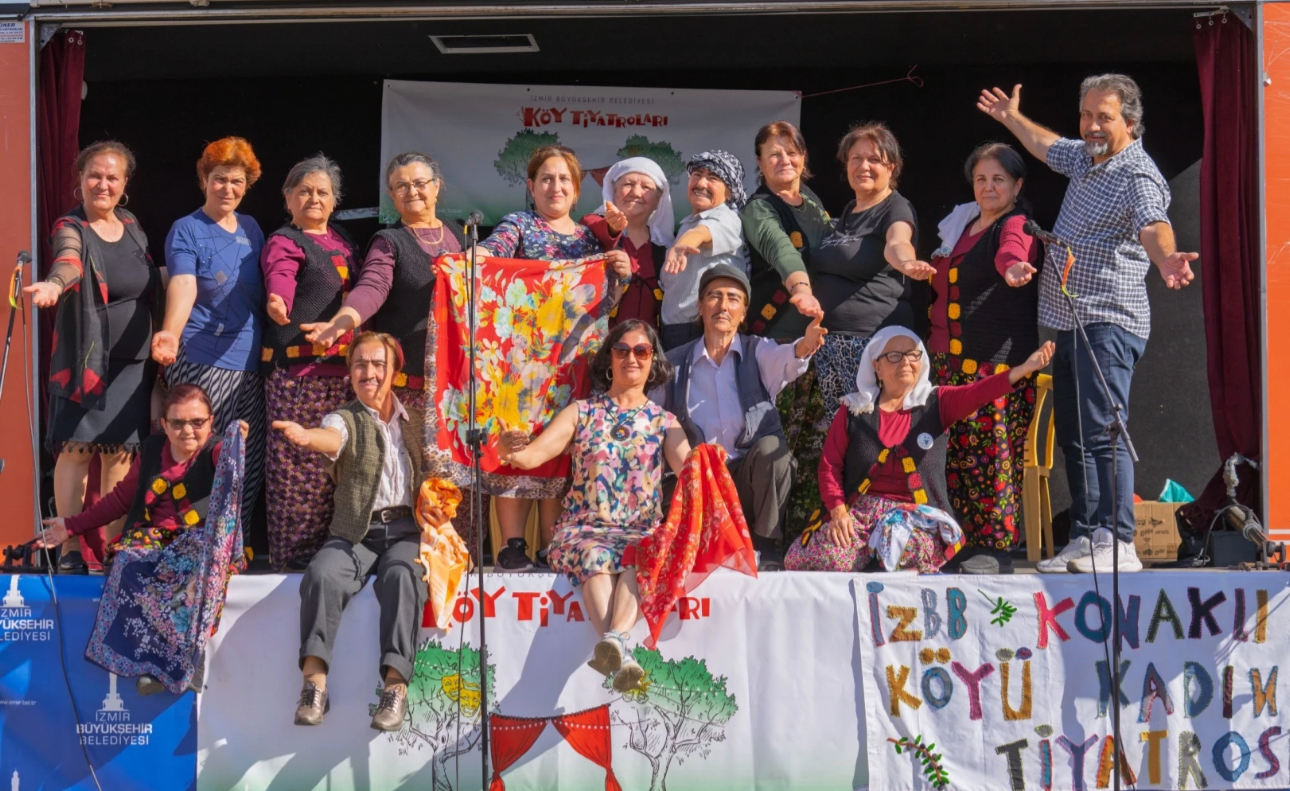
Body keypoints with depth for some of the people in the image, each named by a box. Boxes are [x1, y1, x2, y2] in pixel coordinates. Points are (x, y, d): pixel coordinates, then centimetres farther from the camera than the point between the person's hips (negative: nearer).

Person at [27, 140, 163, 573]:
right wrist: (54, 284, -51)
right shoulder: (70, 228, -7)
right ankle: (71, 550, -5)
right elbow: (70, 261, -30)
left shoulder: (132, 226, 11)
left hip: (133, 360, 4)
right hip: (85, 360, -4)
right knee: (78, 448, -10)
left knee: (119, 453, 4)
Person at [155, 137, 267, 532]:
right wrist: (171, 333, -36)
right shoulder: (186, 230, -3)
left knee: (250, 463, 6)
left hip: (250, 359, 6)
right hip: (202, 360, -6)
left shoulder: (251, 227, 15)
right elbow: (183, 284, -20)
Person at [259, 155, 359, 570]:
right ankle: (292, 556, -4)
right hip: (296, 368, -7)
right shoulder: (283, 242, -1)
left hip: (342, 368, 7)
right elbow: (280, 277, -23)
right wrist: (278, 302, -45)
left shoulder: (341, 239, 20)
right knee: (296, 462, -9)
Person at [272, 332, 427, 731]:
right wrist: (306, 436, -40)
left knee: (402, 575, -33)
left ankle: (396, 683, -38)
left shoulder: (416, 420, 17)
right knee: (322, 574, -31)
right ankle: (315, 679, -32)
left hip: (405, 529, 0)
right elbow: (332, 437, -17)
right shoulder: (345, 419, 8)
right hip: (354, 532, 0)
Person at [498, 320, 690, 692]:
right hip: (585, 529, -1)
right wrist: (509, 447, -22)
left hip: (642, 531, 1)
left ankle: (614, 639, -58)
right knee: (596, 558, -36)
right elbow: (533, 454, 1)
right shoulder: (581, 413, 14)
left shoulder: (663, 422, 16)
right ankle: (621, 655, -57)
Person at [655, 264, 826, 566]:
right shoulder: (674, 363, 10)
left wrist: (804, 347, -43)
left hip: (753, 478, 1)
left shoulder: (757, 351, 5)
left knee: (770, 446, -32)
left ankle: (766, 544, -16)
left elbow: (782, 362, -19)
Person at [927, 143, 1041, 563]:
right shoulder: (961, 226, 20)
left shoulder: (1017, 227, -4)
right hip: (949, 361, 8)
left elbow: (1011, 251, -29)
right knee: (954, 453, 5)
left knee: (994, 453, -10)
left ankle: (997, 546, -5)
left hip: (998, 361, -7)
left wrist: (1013, 267, -51)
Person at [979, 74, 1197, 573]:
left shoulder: (1138, 176, -13)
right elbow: (1047, 146, 37)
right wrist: (1012, 118, 50)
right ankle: (1085, 539, 13)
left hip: (1108, 324, -9)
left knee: (1101, 433, -17)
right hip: (1069, 322, 10)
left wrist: (1167, 260, -54)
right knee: (1073, 435, 9)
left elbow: (1153, 227, -32)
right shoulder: (1085, 157, 14)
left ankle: (1118, 546, -19)